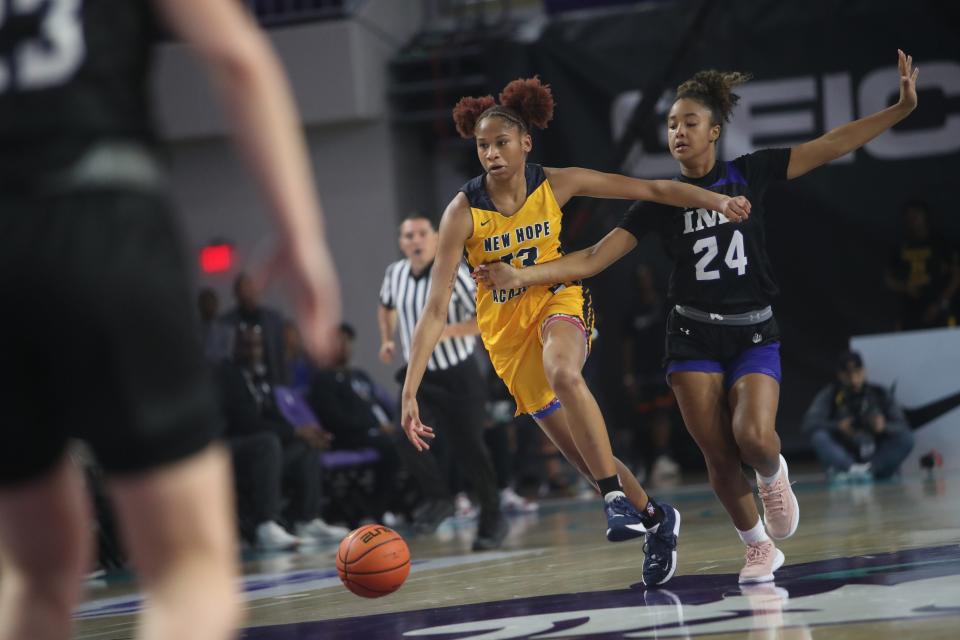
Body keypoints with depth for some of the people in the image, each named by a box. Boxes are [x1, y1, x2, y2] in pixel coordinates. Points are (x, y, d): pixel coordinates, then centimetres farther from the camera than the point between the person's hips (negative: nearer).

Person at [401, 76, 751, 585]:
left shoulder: (555, 185, -12)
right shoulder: (463, 211, -18)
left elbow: (650, 189, -4)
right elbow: (435, 309, -21)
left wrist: (715, 200, -16)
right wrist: (410, 391, -28)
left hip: (559, 300, -1)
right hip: (505, 328, 1)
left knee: (563, 372, -37)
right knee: (584, 453, 4)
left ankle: (616, 498, -31)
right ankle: (655, 518, 28)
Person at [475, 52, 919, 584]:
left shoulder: (749, 173, 1)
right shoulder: (661, 200, 1)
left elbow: (832, 145, -1)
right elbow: (591, 259, -3)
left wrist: (901, 108, -8)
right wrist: (520, 276, -14)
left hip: (754, 334, -1)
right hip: (694, 336, 1)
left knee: (753, 436, -24)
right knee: (718, 456, -5)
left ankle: (773, 475, 13)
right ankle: (759, 548, 19)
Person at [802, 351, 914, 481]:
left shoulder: (880, 395, 3)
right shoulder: (830, 394, 1)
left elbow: (902, 426, -1)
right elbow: (809, 423, -10)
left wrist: (885, 427, -23)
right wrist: (837, 426, -26)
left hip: (878, 459, 1)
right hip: (844, 458, -1)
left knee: (907, 438, -22)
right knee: (819, 436, -25)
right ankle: (851, 469, -47)